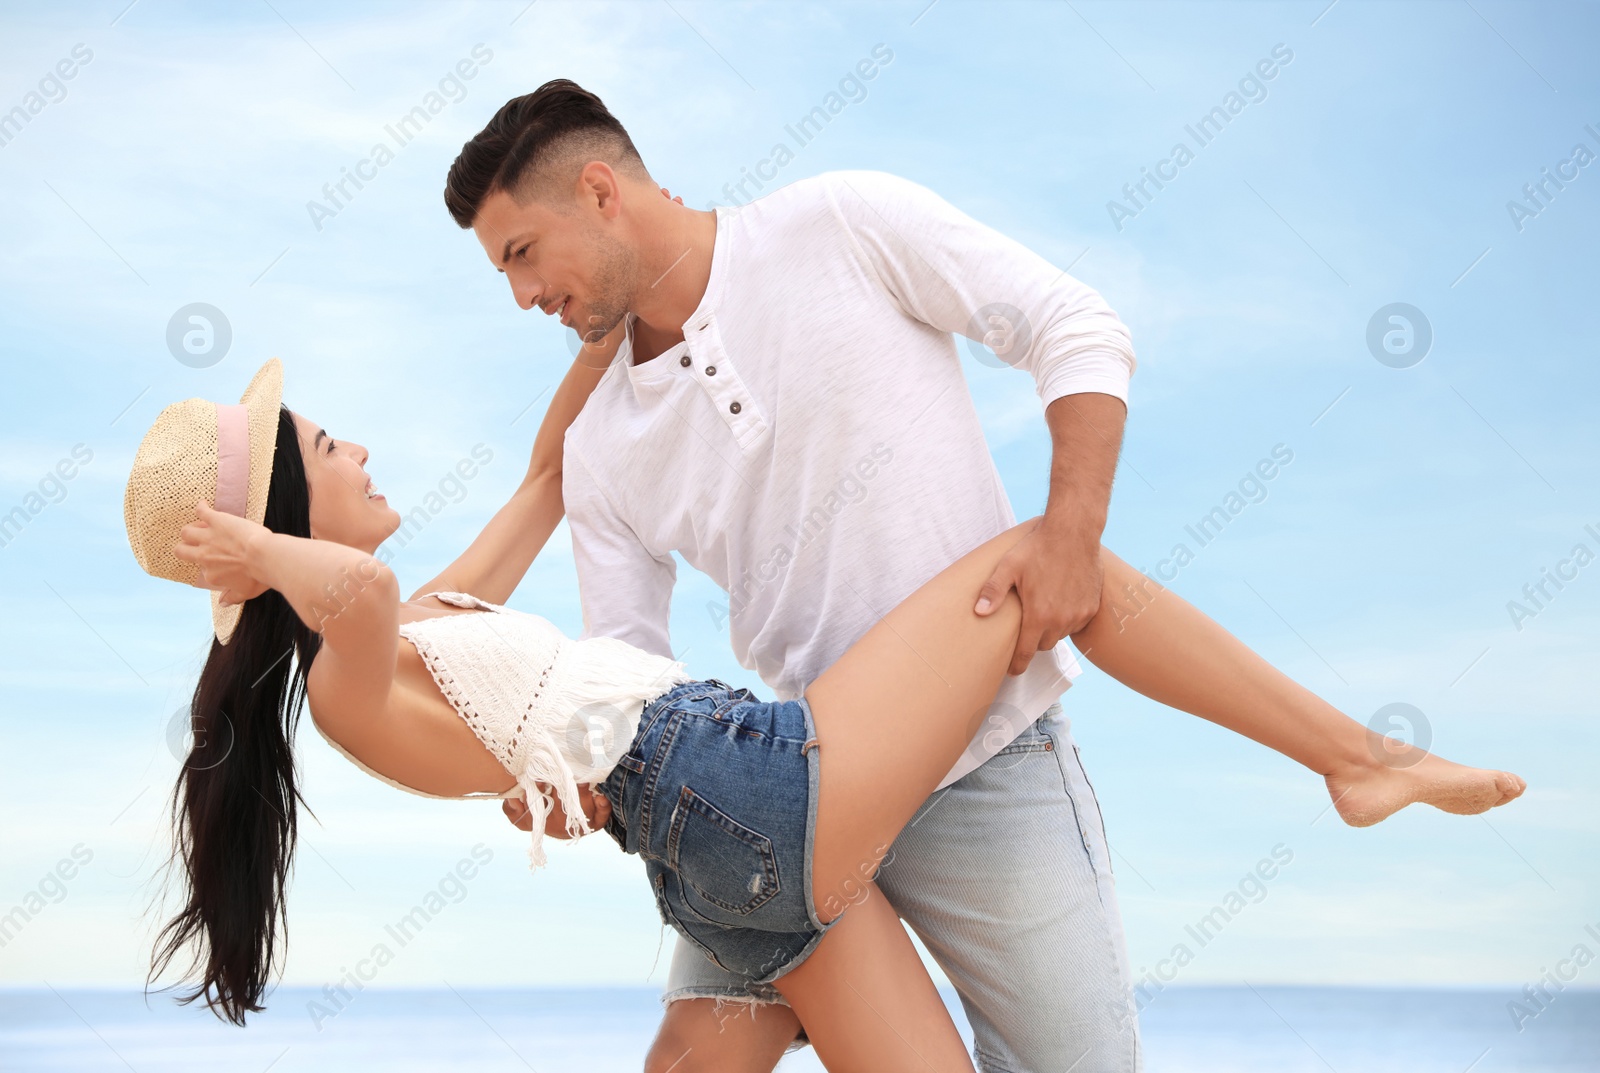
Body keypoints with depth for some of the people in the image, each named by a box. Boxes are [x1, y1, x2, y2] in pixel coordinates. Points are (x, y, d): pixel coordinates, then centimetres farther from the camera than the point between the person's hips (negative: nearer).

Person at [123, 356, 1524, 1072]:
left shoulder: (412, 636, 20)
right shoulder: (349, 680, -9)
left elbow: (550, 471, 31)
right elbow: (358, 589, -37)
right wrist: (266, 555, -16)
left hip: (748, 870, 10)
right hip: (763, 796, -10)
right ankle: (1360, 755, 9)